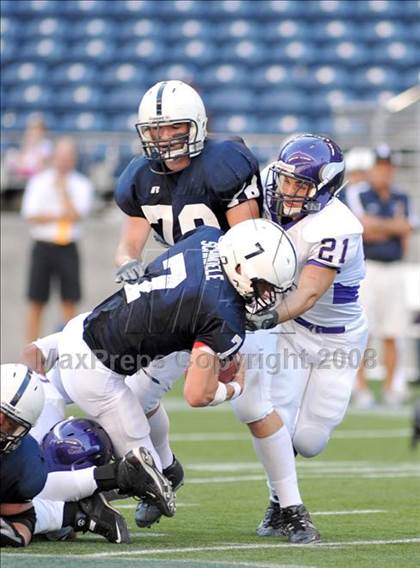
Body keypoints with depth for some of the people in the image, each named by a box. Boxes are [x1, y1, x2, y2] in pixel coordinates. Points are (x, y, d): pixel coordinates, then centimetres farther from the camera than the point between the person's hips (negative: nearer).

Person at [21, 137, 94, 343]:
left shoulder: (81, 184, 5)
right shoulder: (39, 181, 4)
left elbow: (74, 214, -10)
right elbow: (31, 216, -5)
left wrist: (62, 187, -9)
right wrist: (60, 216, -12)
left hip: (68, 248, 0)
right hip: (43, 246, 0)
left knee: (70, 303, 1)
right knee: (36, 303, 1)